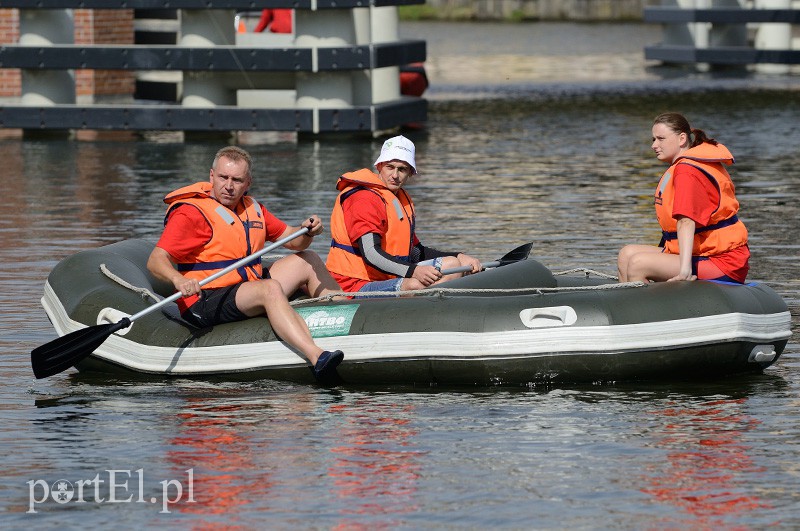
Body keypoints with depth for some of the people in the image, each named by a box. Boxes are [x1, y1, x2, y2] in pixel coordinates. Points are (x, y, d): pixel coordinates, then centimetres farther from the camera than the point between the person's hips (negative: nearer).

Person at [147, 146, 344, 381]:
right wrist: (178, 280, -41)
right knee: (270, 288, -35)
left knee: (307, 261, 15)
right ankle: (317, 358, -52)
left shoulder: (251, 208, 14)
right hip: (206, 304, -9)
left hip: (247, 293, 9)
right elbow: (156, 260, -20)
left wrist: (308, 231, -5)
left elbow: (292, 240, 19)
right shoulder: (191, 212, -11)